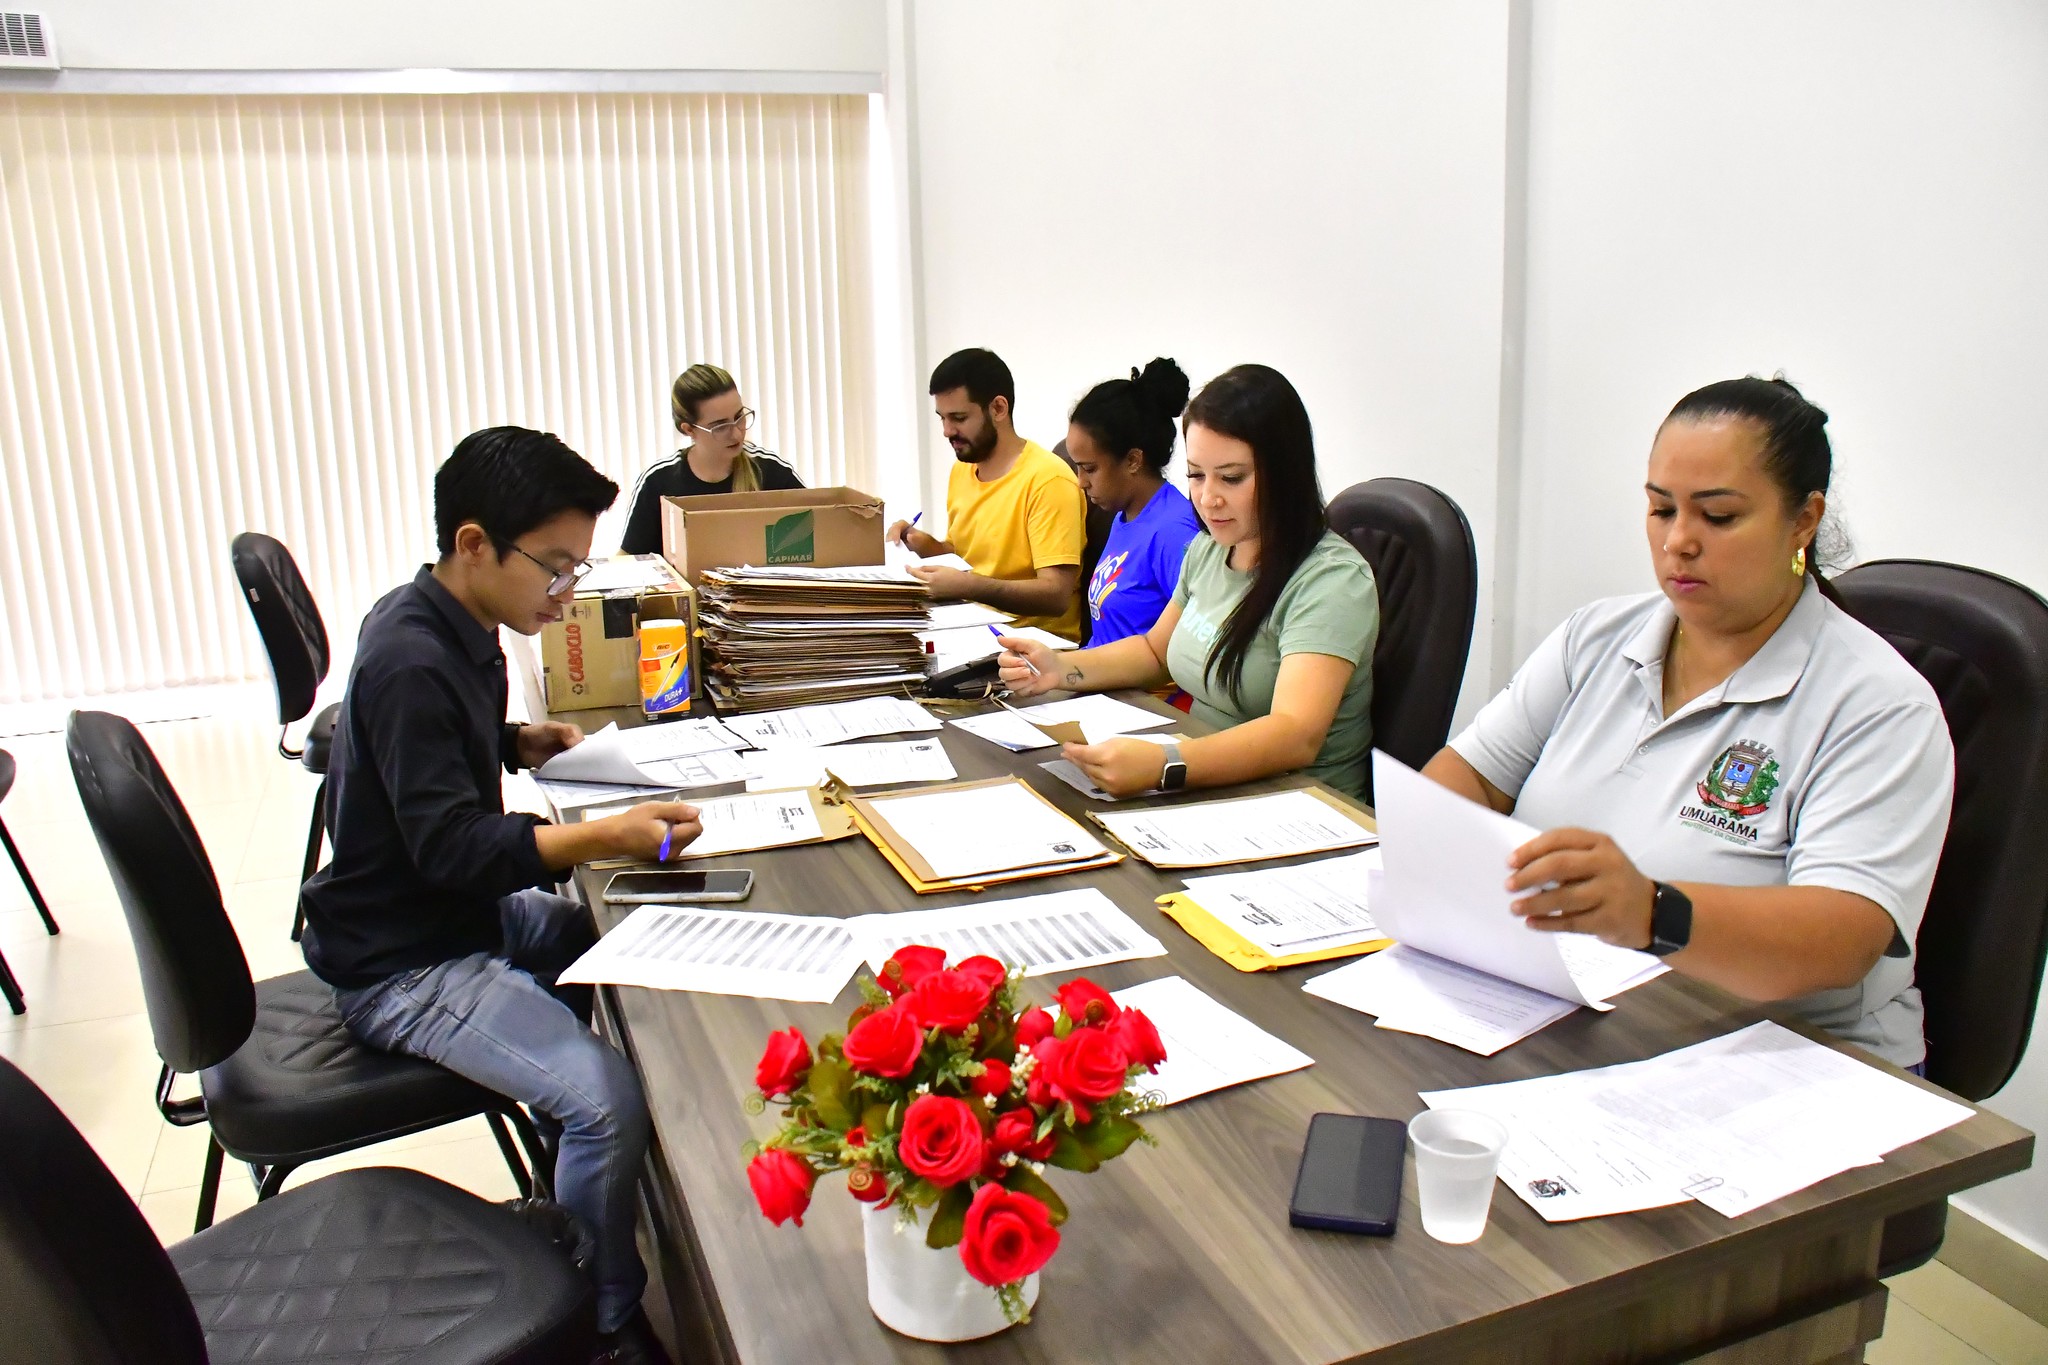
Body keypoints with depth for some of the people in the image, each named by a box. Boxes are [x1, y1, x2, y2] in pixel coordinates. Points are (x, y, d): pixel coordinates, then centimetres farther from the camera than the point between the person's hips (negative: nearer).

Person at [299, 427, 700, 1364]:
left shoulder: (455, 629, 4)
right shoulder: (409, 662, -26)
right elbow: (451, 847, -31)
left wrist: (523, 743, 6)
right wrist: (607, 836, -43)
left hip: (466, 912, 10)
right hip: (404, 965, -10)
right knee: (610, 1102, -25)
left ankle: (574, 1172, 34)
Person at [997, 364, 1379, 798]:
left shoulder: (1332, 579, -18)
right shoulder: (1207, 549, 6)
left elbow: (1296, 735, -30)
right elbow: (1157, 651, 22)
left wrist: (1164, 765, -45)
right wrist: (1061, 668, 3)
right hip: (1206, 791, 7)